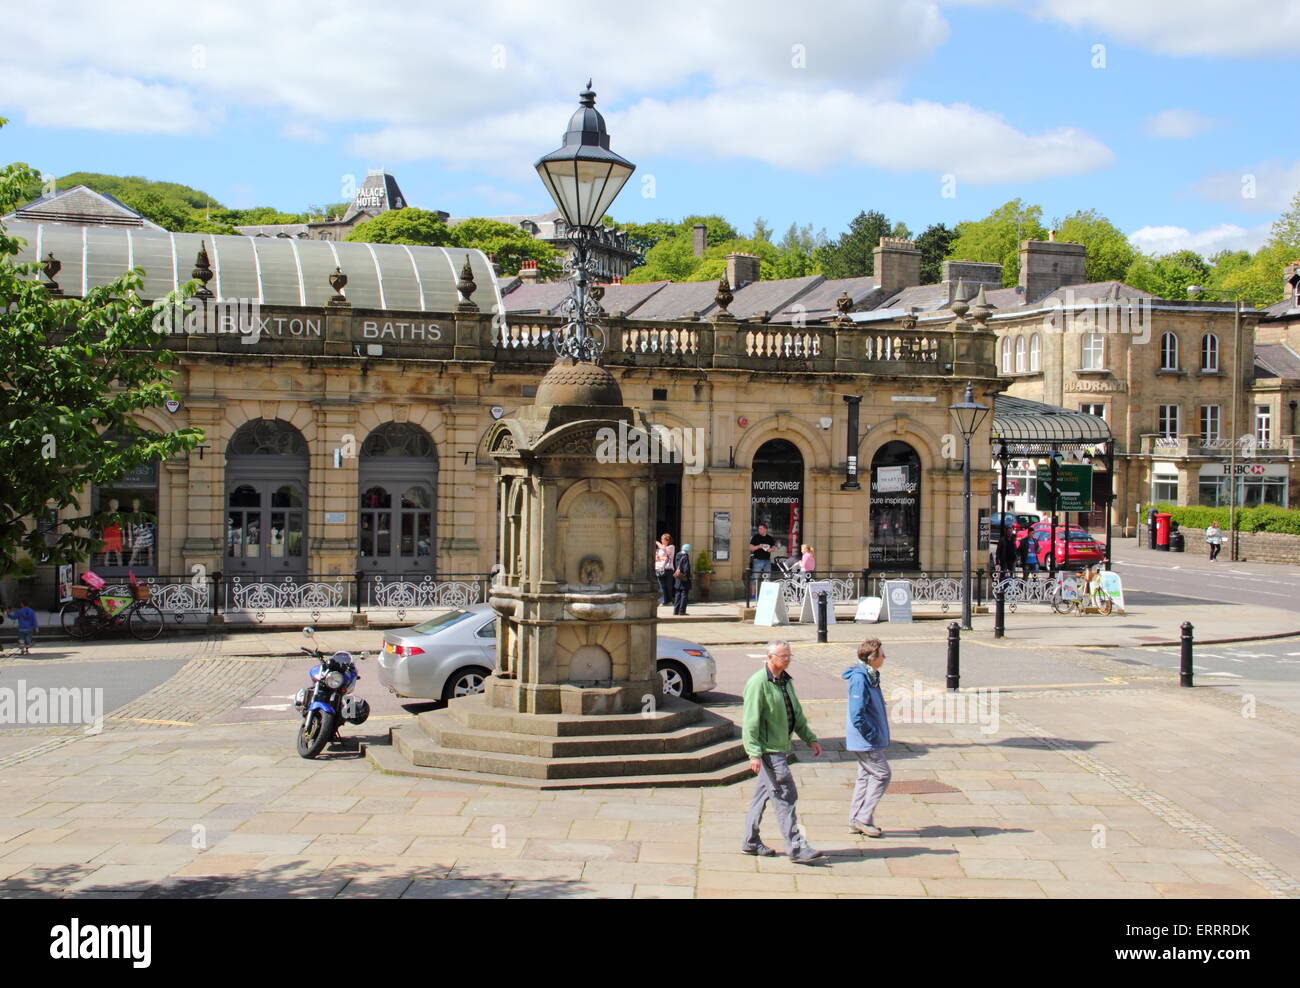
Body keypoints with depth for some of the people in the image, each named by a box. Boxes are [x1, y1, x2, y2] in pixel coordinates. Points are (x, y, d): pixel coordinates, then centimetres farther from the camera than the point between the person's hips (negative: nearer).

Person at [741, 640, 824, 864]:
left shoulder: (785, 681, 12)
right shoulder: (758, 683, -16)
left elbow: (797, 715, 22)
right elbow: (750, 721, -19)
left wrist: (811, 739, 15)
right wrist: (754, 753, -24)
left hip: (781, 748, 9)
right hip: (767, 749, -9)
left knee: (763, 793, 15)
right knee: (785, 795, -9)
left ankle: (750, 842, 23)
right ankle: (796, 848, -6)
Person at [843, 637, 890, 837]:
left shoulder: (870, 676, 10)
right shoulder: (860, 679, -22)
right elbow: (857, 715, -25)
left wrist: (878, 734, 15)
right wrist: (873, 735, -19)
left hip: (867, 739, 10)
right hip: (865, 740, -10)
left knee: (866, 776, 14)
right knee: (882, 774, -5)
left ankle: (855, 820, 20)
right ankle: (864, 819, 0)